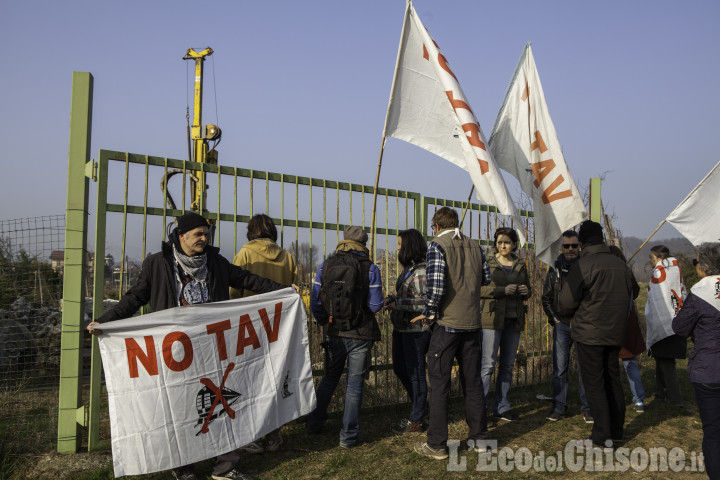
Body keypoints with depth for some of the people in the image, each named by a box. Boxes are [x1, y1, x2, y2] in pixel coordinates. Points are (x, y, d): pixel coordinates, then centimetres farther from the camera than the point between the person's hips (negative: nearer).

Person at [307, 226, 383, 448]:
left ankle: (314, 423, 30)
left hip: (335, 333, 3)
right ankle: (348, 435, 11)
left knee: (329, 378, 21)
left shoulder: (325, 265, 0)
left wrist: (323, 321, 18)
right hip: (361, 334, -3)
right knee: (354, 383, 6)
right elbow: (375, 305, -10)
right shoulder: (370, 268, -8)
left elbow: (315, 301, 1)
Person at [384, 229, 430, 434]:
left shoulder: (421, 271, -17)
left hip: (416, 329, -10)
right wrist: (392, 299, 4)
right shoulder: (408, 269, 12)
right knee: (400, 368, 18)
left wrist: (397, 304, -19)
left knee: (415, 372, 2)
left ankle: (416, 420, 15)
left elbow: (425, 301, -21)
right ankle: (418, 405, 35)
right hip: (402, 327, 10)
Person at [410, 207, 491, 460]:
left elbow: (435, 285, -20)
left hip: (447, 323, -5)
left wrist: (428, 313, -7)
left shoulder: (437, 245, -10)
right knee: (473, 381, 16)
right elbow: (486, 278, 16)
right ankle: (479, 436, 25)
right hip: (472, 323, 6)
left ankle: (437, 445, 8)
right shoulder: (475, 246, 7)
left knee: (439, 384, 2)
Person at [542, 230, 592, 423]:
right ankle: (558, 407, 13)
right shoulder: (555, 269, 6)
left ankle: (587, 408, 15)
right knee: (559, 369, 3)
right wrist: (554, 319, 6)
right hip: (562, 325, 2)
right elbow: (546, 298, 14)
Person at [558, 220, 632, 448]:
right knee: (613, 380, 16)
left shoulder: (583, 265, -15)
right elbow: (628, 298, 17)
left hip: (589, 334, -7)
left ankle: (602, 436, 0)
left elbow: (566, 303, -14)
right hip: (615, 334, 7)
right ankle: (616, 430, 25)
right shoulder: (620, 264, 8)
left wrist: (572, 316, 7)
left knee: (594, 383, -1)